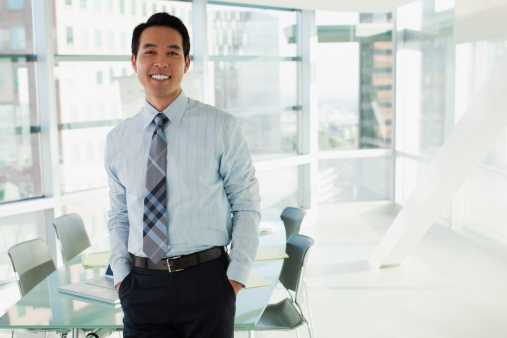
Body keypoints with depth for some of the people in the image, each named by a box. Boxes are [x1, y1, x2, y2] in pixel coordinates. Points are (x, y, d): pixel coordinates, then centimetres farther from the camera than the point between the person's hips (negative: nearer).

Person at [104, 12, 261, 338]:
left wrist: (236, 277, -9)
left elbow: (247, 207, -3)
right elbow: (118, 216, 13)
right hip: (142, 284, 3)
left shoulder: (223, 128, -4)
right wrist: (121, 275, 1)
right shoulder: (117, 140, 6)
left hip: (207, 280, -2)